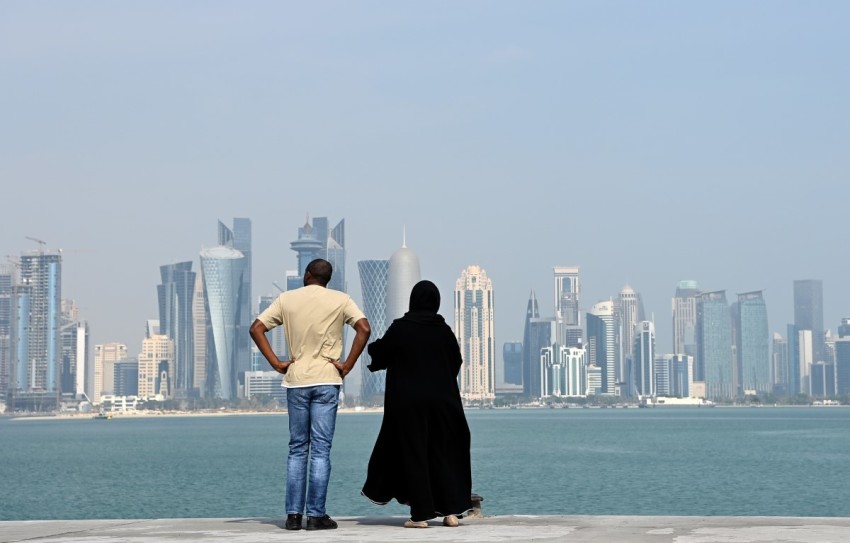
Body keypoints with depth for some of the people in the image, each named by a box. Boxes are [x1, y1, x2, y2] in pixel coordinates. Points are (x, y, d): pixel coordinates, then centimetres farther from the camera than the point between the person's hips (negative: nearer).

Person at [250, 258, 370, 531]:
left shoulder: (287, 299, 6)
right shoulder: (340, 300, 0)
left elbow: (256, 329, 2)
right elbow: (364, 329, -12)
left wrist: (276, 363, 1)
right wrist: (347, 365, -7)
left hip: (296, 380, 2)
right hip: (327, 381, -2)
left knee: (297, 448, 9)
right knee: (320, 449, -1)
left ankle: (293, 514, 5)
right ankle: (316, 515, -2)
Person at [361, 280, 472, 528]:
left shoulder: (399, 328, -9)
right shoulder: (444, 331, -1)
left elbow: (379, 354, 3)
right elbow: (456, 362, 9)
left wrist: (374, 345, 26)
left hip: (407, 403, -3)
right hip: (441, 402, 3)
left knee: (413, 454, 3)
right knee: (442, 454, 11)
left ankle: (421, 514, 1)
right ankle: (451, 510, 5)